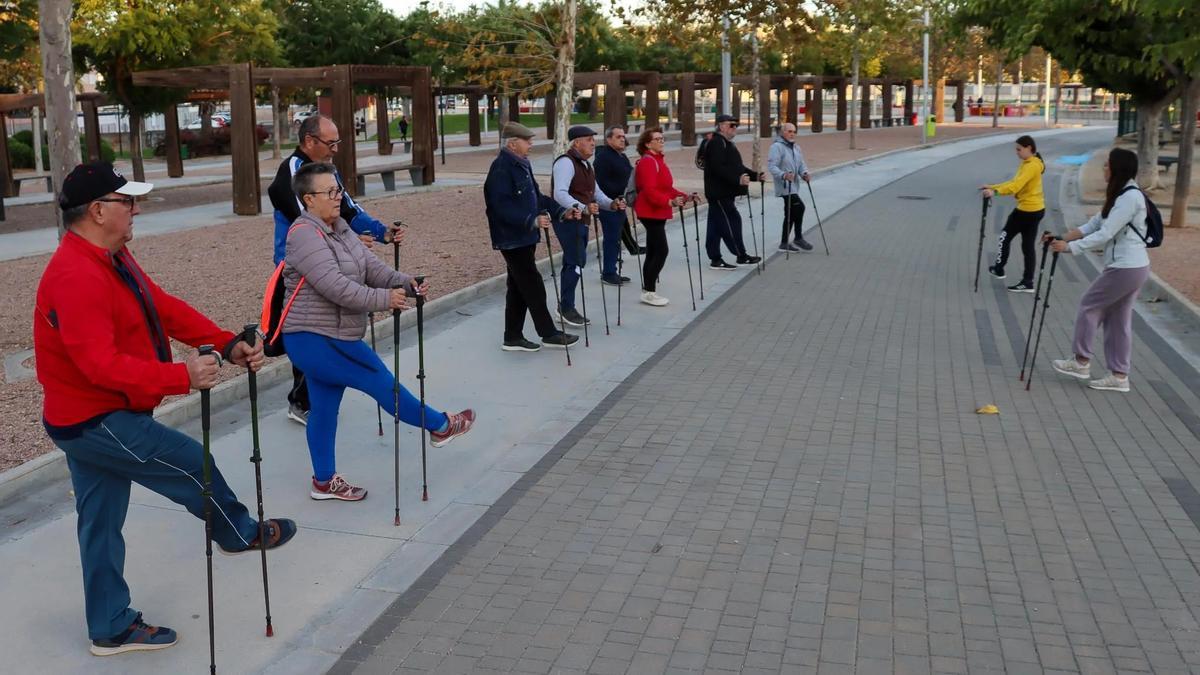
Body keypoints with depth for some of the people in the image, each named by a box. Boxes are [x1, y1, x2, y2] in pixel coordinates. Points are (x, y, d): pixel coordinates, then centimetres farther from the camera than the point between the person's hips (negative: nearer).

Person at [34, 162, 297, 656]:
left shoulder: (112, 258, 7)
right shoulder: (76, 277, -27)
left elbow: (165, 308, 5)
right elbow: (101, 364, -34)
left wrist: (228, 344, -5)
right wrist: (181, 378, -40)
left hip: (91, 418, 10)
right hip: (96, 423, -10)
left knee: (101, 522, 16)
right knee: (192, 463, 4)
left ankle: (112, 628, 28)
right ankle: (240, 534, 30)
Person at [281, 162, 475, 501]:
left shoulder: (339, 228, 11)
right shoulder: (305, 234, -19)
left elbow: (371, 266, 6)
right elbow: (336, 286, -27)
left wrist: (404, 283, -10)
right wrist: (384, 299, -25)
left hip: (329, 339, 9)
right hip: (317, 341, -9)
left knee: (324, 408, 15)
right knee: (383, 384, 3)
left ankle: (325, 481, 25)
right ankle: (441, 426, 20)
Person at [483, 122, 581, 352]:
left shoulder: (522, 164, 13)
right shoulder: (501, 169, -18)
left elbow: (536, 196, 20)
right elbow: (503, 207, -25)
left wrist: (560, 211, 10)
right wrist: (532, 220, -31)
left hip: (524, 237, 10)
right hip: (512, 239, -10)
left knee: (519, 288, 13)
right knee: (533, 286, -3)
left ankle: (513, 337, 21)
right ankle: (549, 333, 7)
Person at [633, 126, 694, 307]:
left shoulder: (658, 160, 18)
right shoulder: (647, 162, -15)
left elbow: (666, 188, 22)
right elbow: (649, 191, -25)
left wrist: (684, 197, 11)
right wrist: (670, 202, -34)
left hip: (657, 213, 10)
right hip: (651, 213, -10)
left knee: (653, 252, 12)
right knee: (661, 251, -12)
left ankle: (648, 291, 18)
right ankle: (649, 292, -6)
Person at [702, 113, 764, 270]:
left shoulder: (727, 143, 20)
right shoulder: (716, 143, -14)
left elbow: (736, 166, 23)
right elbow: (718, 168, -25)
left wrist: (755, 175, 11)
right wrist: (738, 179, -30)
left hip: (725, 193, 10)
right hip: (719, 193, -10)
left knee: (716, 225, 10)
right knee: (732, 221, -6)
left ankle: (715, 259, 13)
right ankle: (741, 256, 0)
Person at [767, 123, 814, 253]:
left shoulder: (796, 147, 16)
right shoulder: (776, 147, -11)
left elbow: (801, 163, 15)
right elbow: (771, 166, -19)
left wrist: (804, 173, -6)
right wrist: (784, 175, -34)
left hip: (794, 186, 9)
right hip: (784, 186, -9)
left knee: (791, 214, 12)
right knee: (799, 206, -20)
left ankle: (784, 243, 19)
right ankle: (798, 239, -11)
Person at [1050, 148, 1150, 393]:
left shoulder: (1130, 197, -18)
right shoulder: (1120, 195, 15)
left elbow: (1105, 235, -23)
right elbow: (1094, 224, 13)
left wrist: (1069, 247, -23)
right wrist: (1063, 237, 2)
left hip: (1126, 268, -10)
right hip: (1131, 266, 10)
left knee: (1089, 305, 2)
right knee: (1117, 319, 12)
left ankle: (1081, 362, 12)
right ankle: (1119, 376, 16)